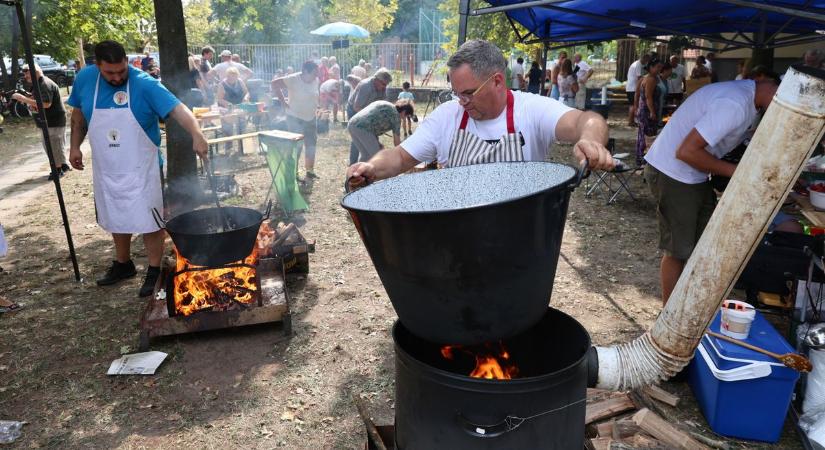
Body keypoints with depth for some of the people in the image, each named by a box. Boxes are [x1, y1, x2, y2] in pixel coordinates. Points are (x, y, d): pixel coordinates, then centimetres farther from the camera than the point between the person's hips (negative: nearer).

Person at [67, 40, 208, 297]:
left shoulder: (144, 84, -18)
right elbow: (78, 115, 14)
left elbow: (177, 108, -30)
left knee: (148, 221, 0)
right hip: (106, 169, 5)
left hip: (140, 169, -5)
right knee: (116, 219, 19)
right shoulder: (84, 79, -3)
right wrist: (75, 146, 11)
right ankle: (123, 265, 38)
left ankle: (154, 273, 15)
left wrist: (196, 134, -46)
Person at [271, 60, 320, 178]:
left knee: (311, 145, 13)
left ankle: (310, 170, 27)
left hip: (311, 118, 7)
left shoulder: (315, 80, -1)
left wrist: (316, 105, 5)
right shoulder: (293, 80, -19)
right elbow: (274, 84, -18)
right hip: (295, 118, -7)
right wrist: (284, 102, -18)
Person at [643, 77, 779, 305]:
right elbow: (686, 151, -29)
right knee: (678, 250, 1)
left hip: (693, 175, 10)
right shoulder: (735, 105, -27)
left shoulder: (747, 91, 4)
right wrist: (736, 172, -20)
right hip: (672, 174, -10)